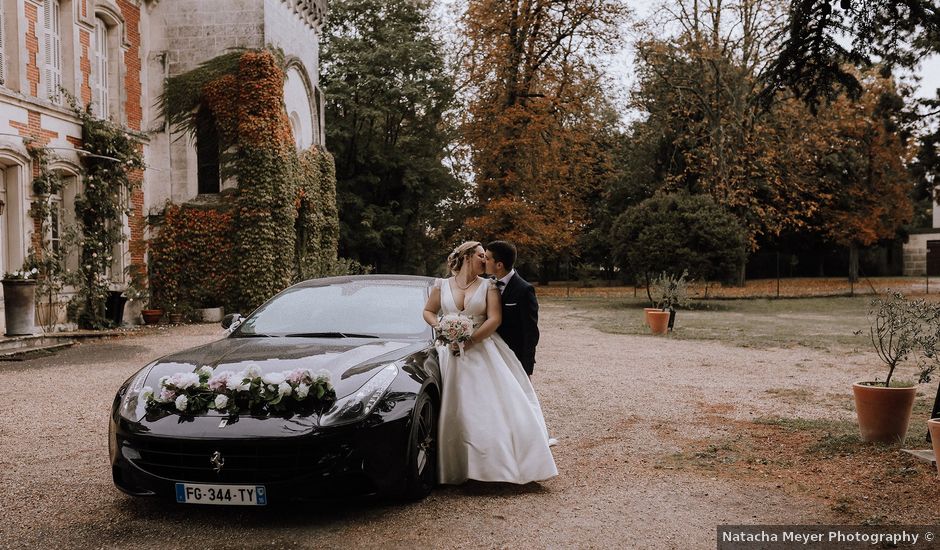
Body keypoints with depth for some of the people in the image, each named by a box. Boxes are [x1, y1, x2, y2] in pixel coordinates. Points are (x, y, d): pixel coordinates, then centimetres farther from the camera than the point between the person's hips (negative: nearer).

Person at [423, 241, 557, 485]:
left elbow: (494, 319, -7)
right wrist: (441, 328, -4)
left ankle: (507, 461, 1)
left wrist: (469, 341, -15)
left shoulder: (487, 286, 3)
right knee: (458, 412, 2)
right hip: (453, 354, 1)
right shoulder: (442, 285, 7)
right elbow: (428, 311, 17)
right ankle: (460, 469, 12)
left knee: (494, 405, -7)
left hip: (482, 351, -1)